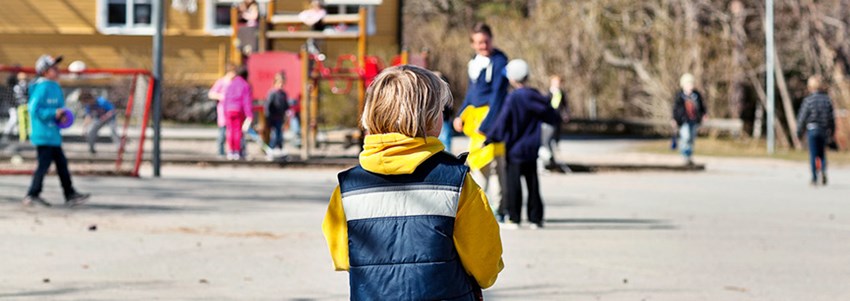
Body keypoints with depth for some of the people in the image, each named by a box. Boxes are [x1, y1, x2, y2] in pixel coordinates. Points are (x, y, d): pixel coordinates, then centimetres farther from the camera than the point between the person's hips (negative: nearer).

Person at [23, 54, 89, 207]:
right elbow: (34, 109, -20)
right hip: (44, 135, -10)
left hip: (53, 135, 10)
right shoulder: (42, 87, -16)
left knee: (61, 163, 12)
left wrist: (61, 115, 0)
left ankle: (70, 195, 17)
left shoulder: (54, 87, 13)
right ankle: (33, 195, 3)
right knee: (44, 164, -6)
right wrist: (54, 113, -20)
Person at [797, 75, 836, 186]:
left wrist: (799, 131, 5)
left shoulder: (808, 100, -9)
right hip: (824, 130, 3)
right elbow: (832, 117, 7)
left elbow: (802, 117, -6)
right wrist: (832, 131, 19)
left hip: (812, 129, -3)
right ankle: (823, 170, -12)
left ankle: (814, 178, 0)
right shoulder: (827, 100, 1)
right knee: (822, 153, 14)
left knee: (813, 155, 2)